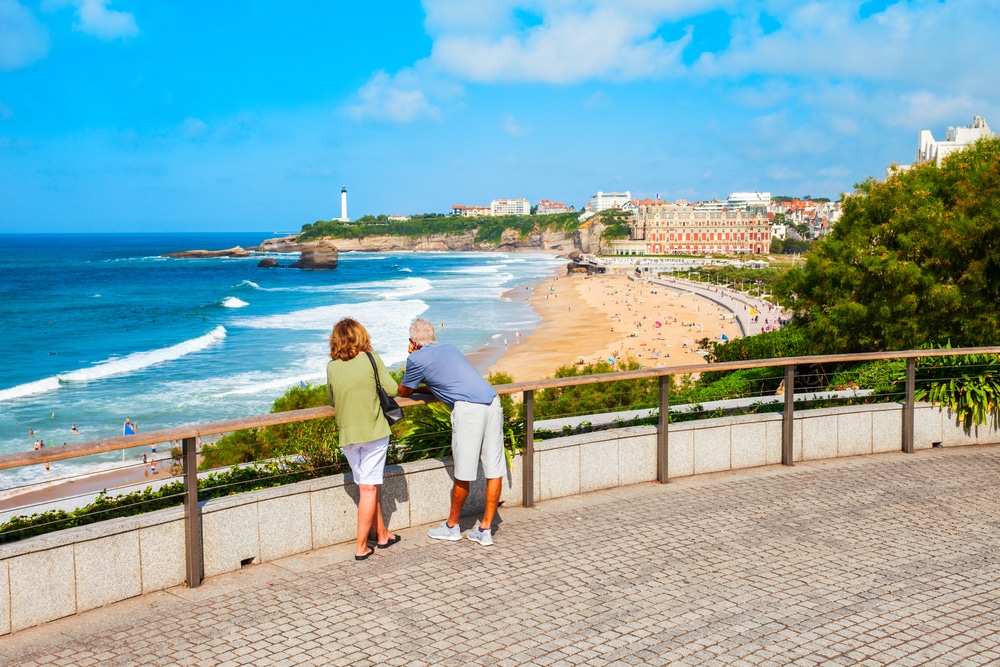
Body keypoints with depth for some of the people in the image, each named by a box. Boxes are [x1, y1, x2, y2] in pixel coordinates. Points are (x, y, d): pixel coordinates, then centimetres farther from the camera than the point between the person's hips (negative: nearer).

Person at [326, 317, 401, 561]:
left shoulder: (331, 367, 0)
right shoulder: (371, 359, -8)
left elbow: (332, 400, 10)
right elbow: (392, 389, -4)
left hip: (347, 434, 3)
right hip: (373, 431, -3)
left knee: (368, 485, 16)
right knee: (369, 488, 3)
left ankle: (382, 535, 28)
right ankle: (361, 546, 4)